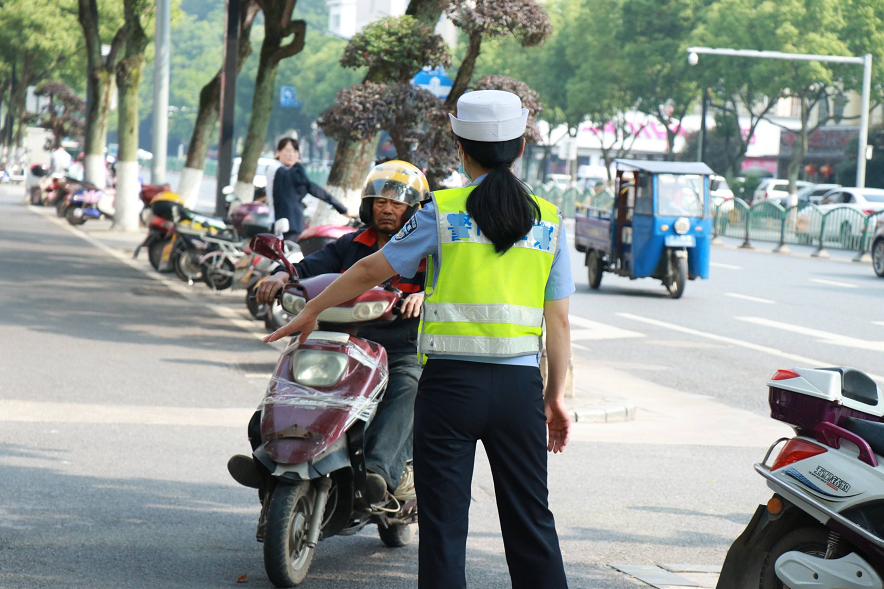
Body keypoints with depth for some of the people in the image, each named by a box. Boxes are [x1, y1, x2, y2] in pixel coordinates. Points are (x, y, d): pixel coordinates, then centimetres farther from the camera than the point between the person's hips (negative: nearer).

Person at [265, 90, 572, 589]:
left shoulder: (443, 212, -2)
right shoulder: (549, 221, 4)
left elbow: (373, 270, 4)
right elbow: (558, 320, 5)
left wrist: (311, 312, 17)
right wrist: (556, 397, 12)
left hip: (451, 381, -2)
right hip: (520, 385, 2)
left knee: (444, 524, 3)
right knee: (531, 522, 9)